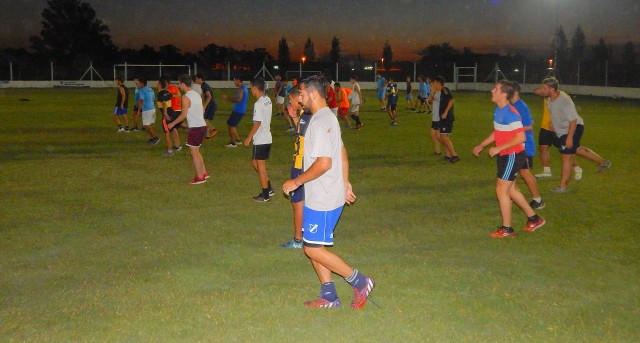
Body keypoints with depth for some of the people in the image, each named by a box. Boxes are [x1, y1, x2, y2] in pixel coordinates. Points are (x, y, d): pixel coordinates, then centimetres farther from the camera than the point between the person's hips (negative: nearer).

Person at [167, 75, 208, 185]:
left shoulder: (186, 97, -13)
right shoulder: (196, 94, 13)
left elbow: (183, 115, -16)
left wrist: (172, 124, -6)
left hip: (194, 128, -8)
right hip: (202, 126, 8)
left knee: (194, 152, 1)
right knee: (196, 151, 19)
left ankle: (199, 177, 5)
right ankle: (204, 173, 22)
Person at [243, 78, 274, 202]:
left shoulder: (258, 103, -19)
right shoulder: (268, 100, 7)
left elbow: (257, 123, -20)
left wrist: (249, 137, -11)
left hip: (260, 140, -9)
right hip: (267, 138, 9)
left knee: (260, 166, 3)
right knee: (255, 162, 20)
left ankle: (265, 195, 11)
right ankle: (268, 189, 22)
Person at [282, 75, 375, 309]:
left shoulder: (320, 122, -20)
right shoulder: (328, 117, 14)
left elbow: (323, 163, -27)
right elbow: (342, 152, 21)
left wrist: (296, 182, -17)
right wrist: (345, 182, 25)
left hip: (322, 199, -10)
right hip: (320, 196, 10)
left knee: (313, 249, -4)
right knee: (313, 246, 14)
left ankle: (360, 282, 6)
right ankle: (328, 296, 22)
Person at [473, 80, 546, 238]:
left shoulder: (510, 113, -22)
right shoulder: (498, 111, 7)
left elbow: (521, 137, -26)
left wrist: (498, 148, -24)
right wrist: (481, 146, 20)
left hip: (513, 156, -9)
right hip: (505, 155, 9)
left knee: (501, 190, -3)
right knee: (510, 190, 17)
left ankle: (506, 229, 10)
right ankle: (534, 219, 30)